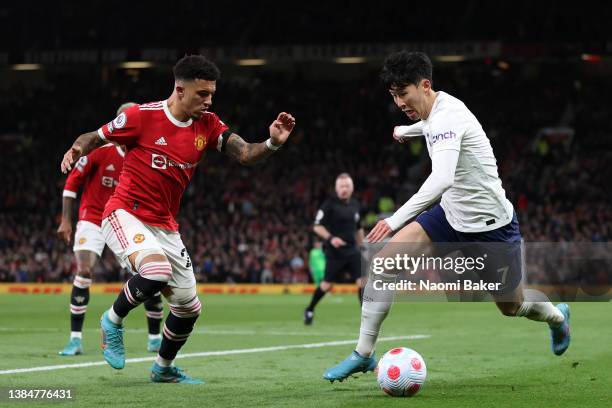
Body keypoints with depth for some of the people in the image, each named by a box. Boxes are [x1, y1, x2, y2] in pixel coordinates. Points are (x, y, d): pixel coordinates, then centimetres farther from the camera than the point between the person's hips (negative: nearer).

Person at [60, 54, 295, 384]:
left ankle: (163, 368, 35)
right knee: (157, 270, -35)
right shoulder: (142, 116, -11)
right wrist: (76, 150, -22)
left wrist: (272, 143, -25)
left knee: (189, 307, 9)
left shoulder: (207, 125, 2)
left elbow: (245, 154, -6)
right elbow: (95, 137, 0)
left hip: (165, 227, 6)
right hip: (126, 215, -6)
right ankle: (113, 320, -7)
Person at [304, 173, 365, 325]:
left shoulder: (355, 205, 10)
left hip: (352, 251, 5)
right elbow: (317, 226, -9)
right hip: (335, 252, -5)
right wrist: (330, 238, -23)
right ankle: (309, 310, 25)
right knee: (328, 284, 3)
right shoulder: (329, 204, -8)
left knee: (362, 281, -8)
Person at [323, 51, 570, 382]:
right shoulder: (434, 112, -1)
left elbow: (442, 178, -43)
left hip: (491, 225, -8)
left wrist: (396, 220, -50)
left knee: (512, 307, 11)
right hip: (451, 215, 8)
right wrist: (407, 130, 48)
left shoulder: (446, 117, -27)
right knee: (384, 261, -12)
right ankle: (363, 354, -4)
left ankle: (557, 316, 48)